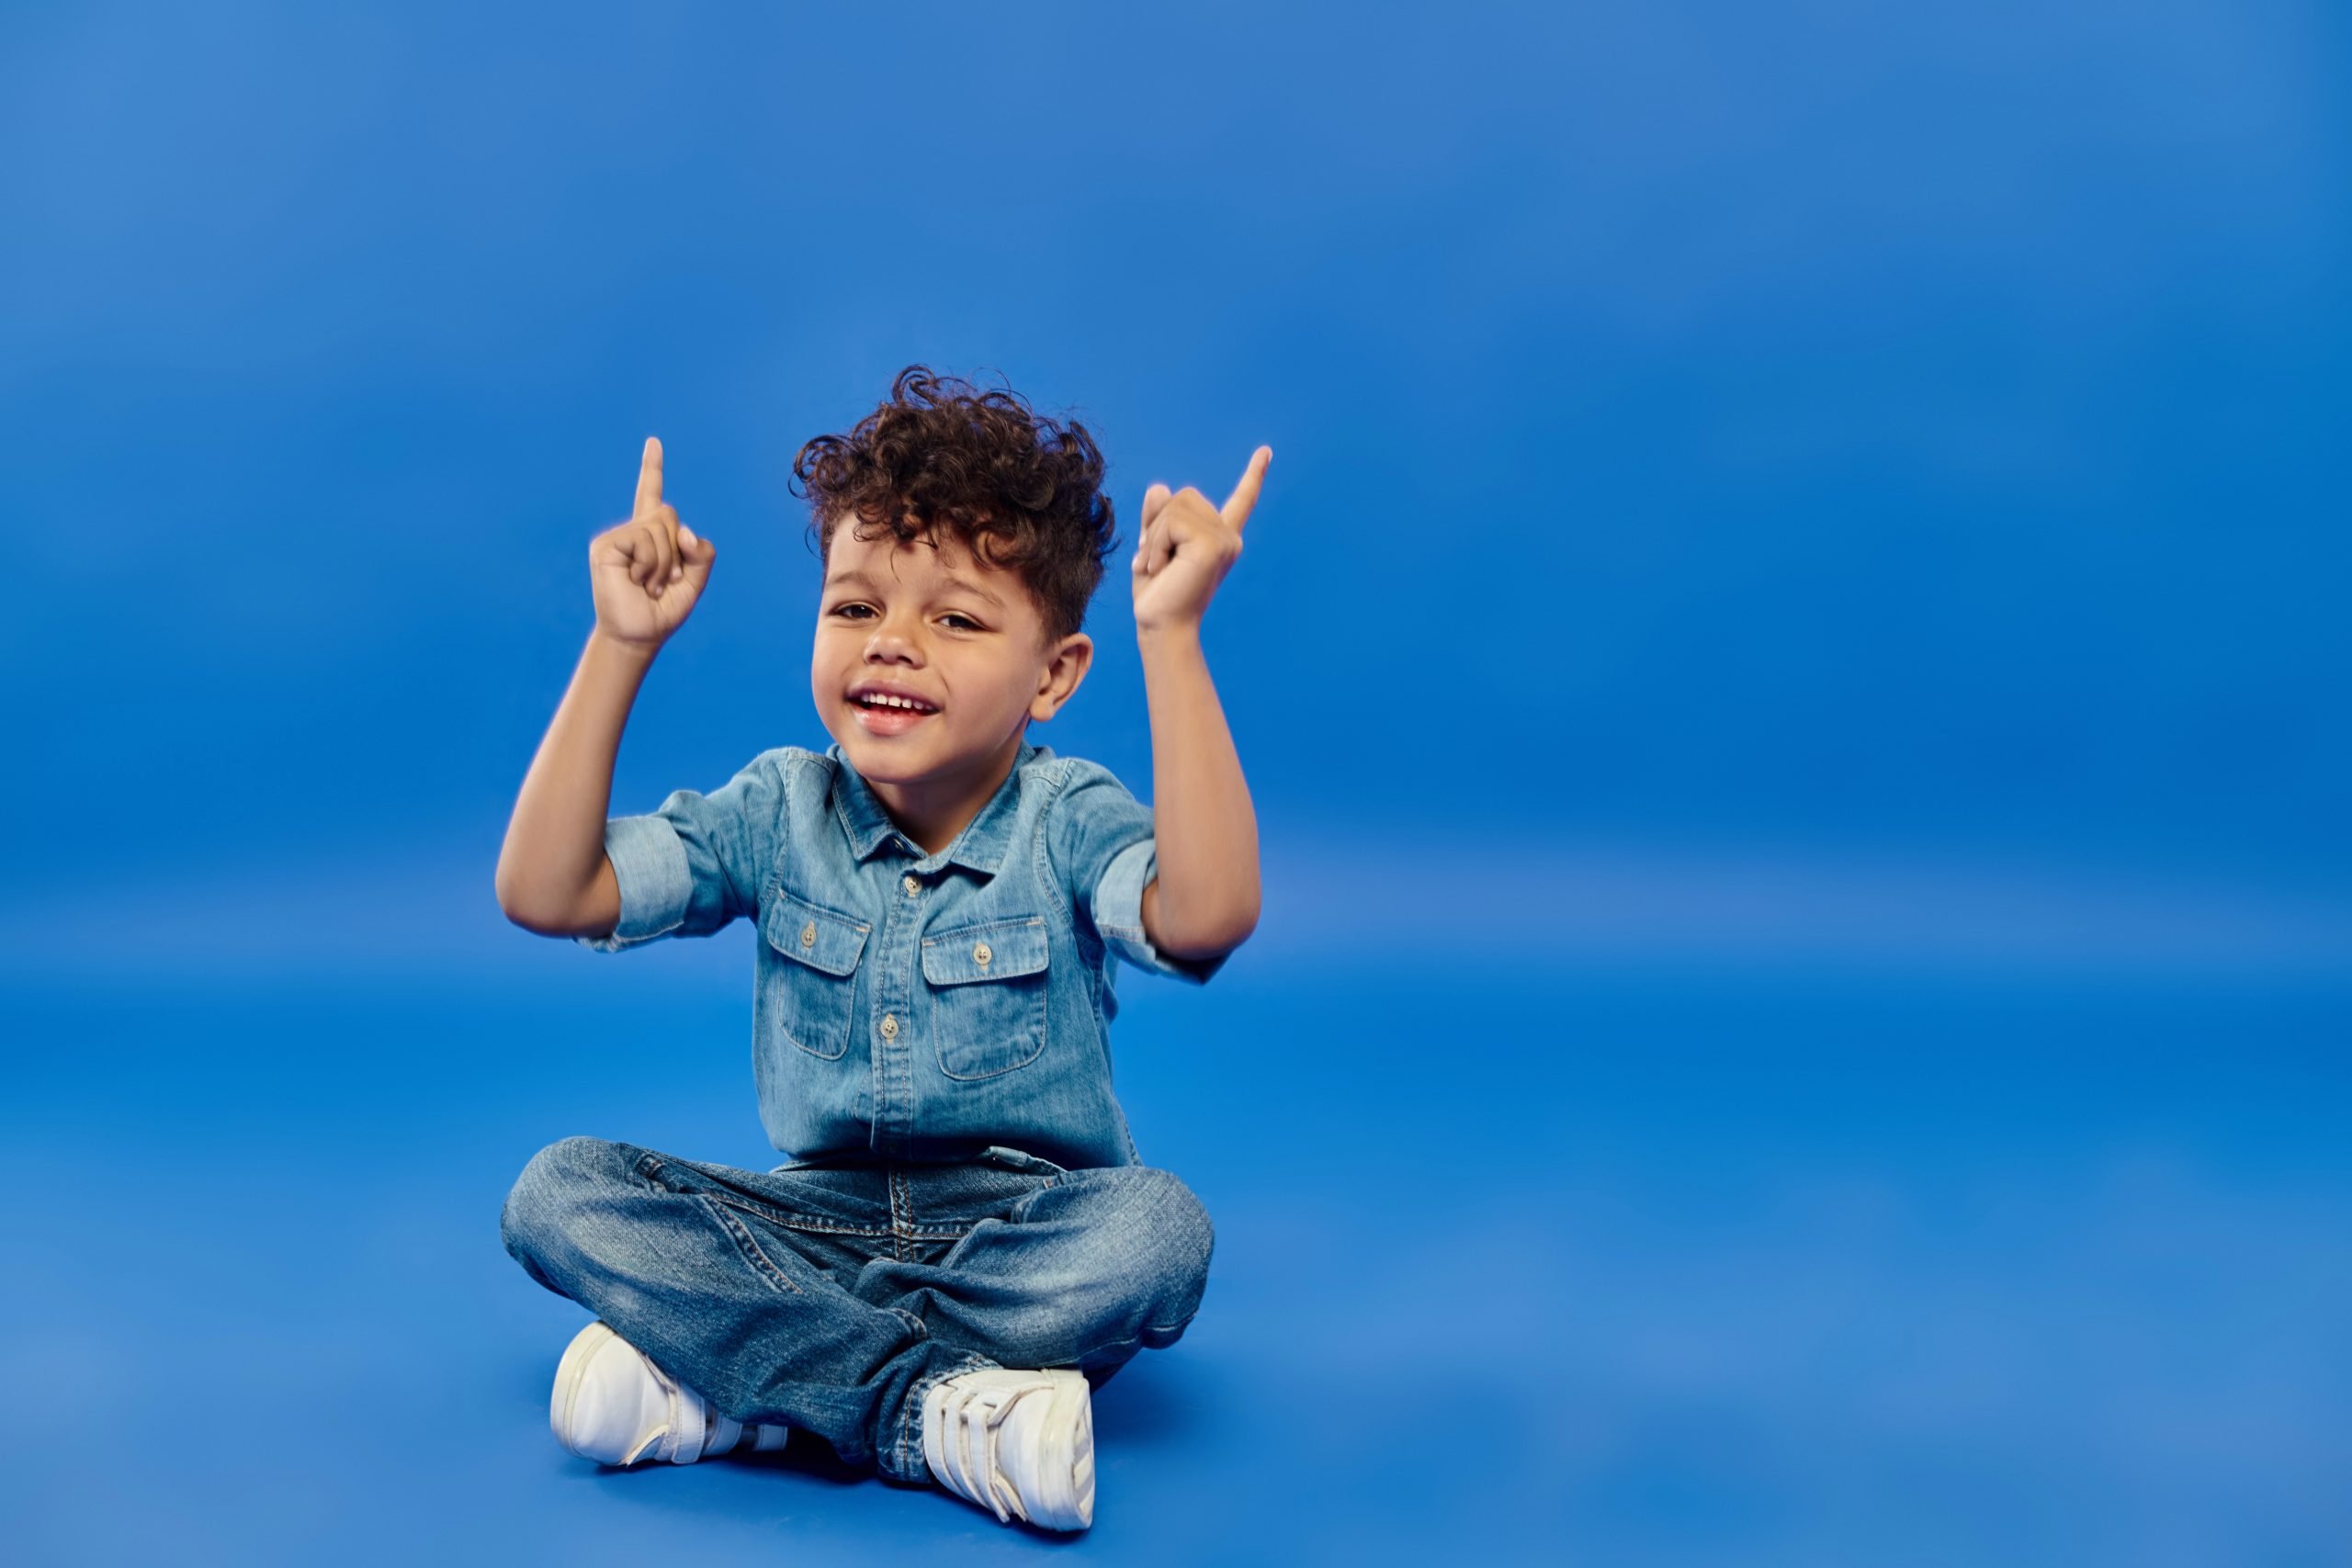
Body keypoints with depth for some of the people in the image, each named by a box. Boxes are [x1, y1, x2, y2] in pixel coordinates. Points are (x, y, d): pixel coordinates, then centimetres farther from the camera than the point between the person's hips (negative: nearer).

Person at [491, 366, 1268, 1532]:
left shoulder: (1067, 818, -11)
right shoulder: (778, 811, -1)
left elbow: (1205, 914, -34)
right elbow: (545, 893, -10)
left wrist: (1170, 636, -34)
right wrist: (620, 646, -14)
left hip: (1022, 1226, -2)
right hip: (821, 1217, 3)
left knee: (1158, 1229, -34)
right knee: (558, 1192, -18)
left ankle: (718, 1371, -24)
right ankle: (934, 1412, -28)